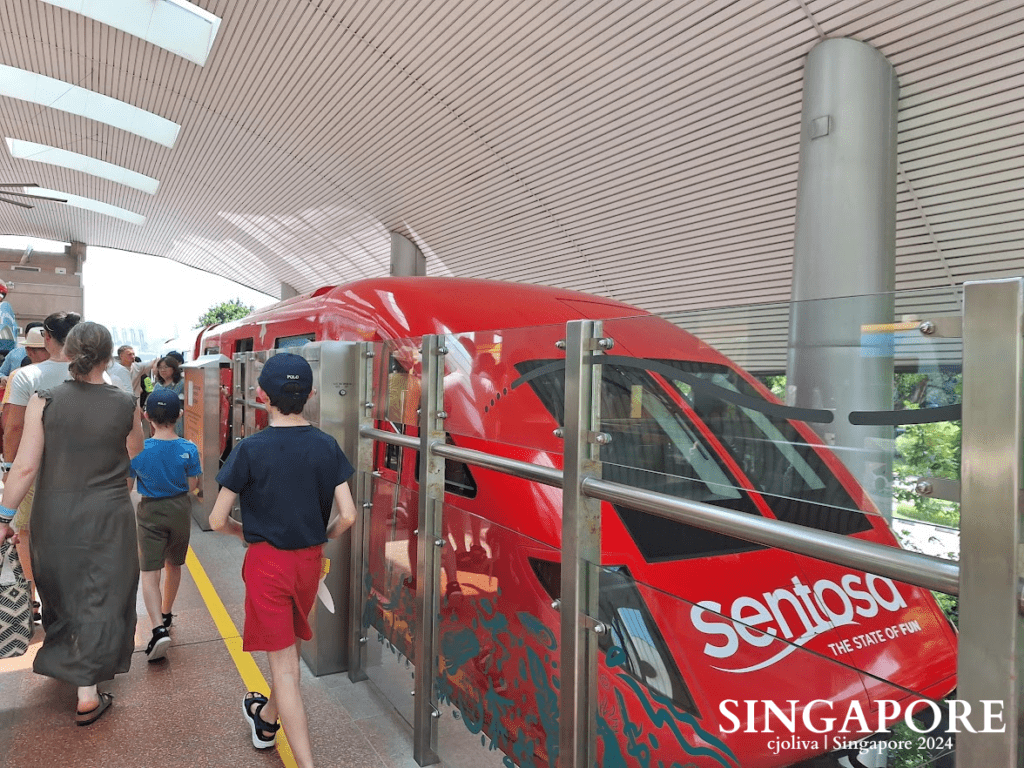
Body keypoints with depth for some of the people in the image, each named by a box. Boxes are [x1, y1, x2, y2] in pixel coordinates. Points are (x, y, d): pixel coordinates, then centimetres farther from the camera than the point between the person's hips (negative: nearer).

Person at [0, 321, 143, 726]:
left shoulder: (44, 401, -11)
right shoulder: (126, 406, -9)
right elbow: (136, 462, 4)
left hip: (55, 515, 1)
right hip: (108, 517, -1)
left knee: (62, 590, 23)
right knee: (100, 600, 9)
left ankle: (66, 659, 46)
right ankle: (87, 694, 12)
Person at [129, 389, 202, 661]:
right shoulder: (188, 449, -14)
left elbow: (126, 487, -6)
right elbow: (192, 485, -4)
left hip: (151, 512, -2)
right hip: (180, 509, 2)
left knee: (150, 573, -1)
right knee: (174, 565, 21)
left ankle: (159, 628, -17)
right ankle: (165, 614, 39)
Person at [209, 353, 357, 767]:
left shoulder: (250, 449, -15)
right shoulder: (327, 446, -6)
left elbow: (217, 520, -10)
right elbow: (347, 516, -8)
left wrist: (247, 530, 10)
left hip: (267, 562, -4)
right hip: (309, 561, 5)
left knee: (284, 663, 2)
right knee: (290, 648, 25)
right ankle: (266, 719, 49)